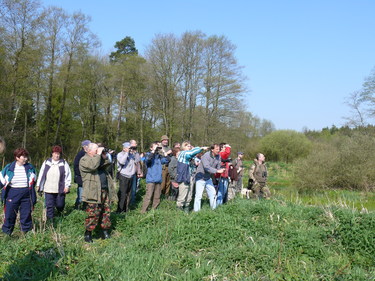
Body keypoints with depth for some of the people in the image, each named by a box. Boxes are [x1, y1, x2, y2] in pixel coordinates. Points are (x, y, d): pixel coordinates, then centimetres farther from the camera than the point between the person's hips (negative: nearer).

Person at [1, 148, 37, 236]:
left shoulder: (30, 168, 3)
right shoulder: (8, 168, -4)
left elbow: (33, 181, 15)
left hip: (26, 196, 2)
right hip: (12, 196, -1)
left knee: (26, 215, 8)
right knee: (9, 216, 4)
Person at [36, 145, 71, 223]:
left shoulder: (64, 163, 3)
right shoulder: (46, 162, 10)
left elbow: (68, 175, 2)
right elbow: (41, 174, 14)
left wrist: (67, 186, -5)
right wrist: (38, 185, 13)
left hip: (60, 190, -1)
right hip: (48, 190, 2)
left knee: (59, 205, 5)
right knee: (49, 206, 1)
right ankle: (50, 221, 9)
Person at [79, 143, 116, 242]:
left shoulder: (97, 158, 21)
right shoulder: (84, 160, -6)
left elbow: (106, 165, 19)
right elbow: (93, 166, -24)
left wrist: (104, 157, 3)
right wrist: (98, 154, -17)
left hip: (105, 191, 8)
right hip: (94, 193, -8)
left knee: (106, 212, 12)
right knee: (93, 214, -5)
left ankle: (105, 232, 23)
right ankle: (88, 234, 7)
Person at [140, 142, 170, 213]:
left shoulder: (159, 156, 11)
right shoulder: (148, 155, -2)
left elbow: (167, 160, 7)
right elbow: (147, 159, -24)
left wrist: (163, 152, 0)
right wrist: (153, 151, -21)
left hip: (158, 180, 5)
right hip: (151, 180, -5)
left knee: (157, 197, 11)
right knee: (148, 196, -10)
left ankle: (154, 210, 23)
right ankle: (143, 211, -5)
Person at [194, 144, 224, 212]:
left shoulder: (218, 156, -1)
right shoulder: (206, 156, -23)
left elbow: (218, 166, 7)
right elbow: (207, 167, -33)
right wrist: (217, 171, -37)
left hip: (208, 178, 7)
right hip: (200, 178, -7)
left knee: (213, 193, 11)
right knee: (198, 195, -7)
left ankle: (214, 209, 25)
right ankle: (196, 211, 1)